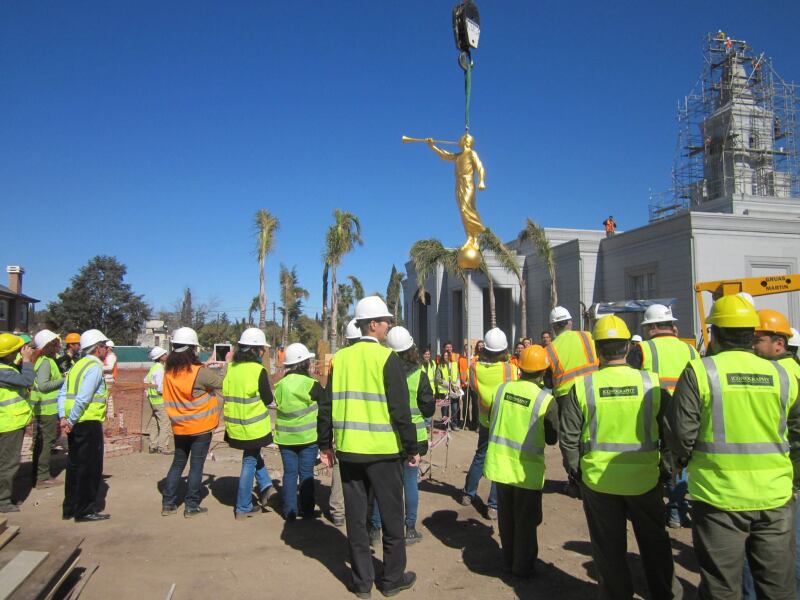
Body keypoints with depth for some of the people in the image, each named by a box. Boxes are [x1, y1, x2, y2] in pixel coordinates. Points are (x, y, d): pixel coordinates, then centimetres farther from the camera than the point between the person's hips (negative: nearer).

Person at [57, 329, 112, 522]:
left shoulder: (78, 365, 13)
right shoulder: (95, 367, -13)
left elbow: (63, 393, 7)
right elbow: (83, 399, -22)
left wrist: (64, 417, 0)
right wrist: (71, 421, -14)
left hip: (76, 424, 9)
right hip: (89, 423, -9)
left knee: (74, 466, 17)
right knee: (90, 468, 1)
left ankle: (69, 508, 27)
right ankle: (85, 511, 8)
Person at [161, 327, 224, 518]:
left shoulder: (169, 371, -4)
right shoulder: (200, 372, -21)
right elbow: (221, 382, -11)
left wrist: (205, 365, 10)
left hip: (179, 427, 5)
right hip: (200, 427, -5)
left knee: (178, 463, 18)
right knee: (196, 465, 5)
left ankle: (168, 504, 22)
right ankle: (191, 506, 12)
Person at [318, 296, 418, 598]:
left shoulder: (340, 357, 2)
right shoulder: (387, 358, -11)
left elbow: (327, 405, 5)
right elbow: (400, 409, -13)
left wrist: (325, 445, 14)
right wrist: (412, 448, -4)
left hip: (348, 449, 4)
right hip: (383, 450, -4)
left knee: (355, 516, 13)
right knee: (391, 515, 12)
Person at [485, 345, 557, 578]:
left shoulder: (503, 388, -7)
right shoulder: (546, 400, -18)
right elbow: (552, 439, -7)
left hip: (500, 463, 4)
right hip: (526, 469, -4)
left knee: (506, 517, 19)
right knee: (525, 521, 14)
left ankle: (509, 561, 33)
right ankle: (523, 567, 26)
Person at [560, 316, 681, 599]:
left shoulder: (582, 386, -13)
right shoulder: (651, 382, -9)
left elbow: (568, 437, -8)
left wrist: (575, 470, 8)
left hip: (598, 480, -1)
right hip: (644, 479, 1)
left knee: (609, 548, 15)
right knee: (654, 543, 23)